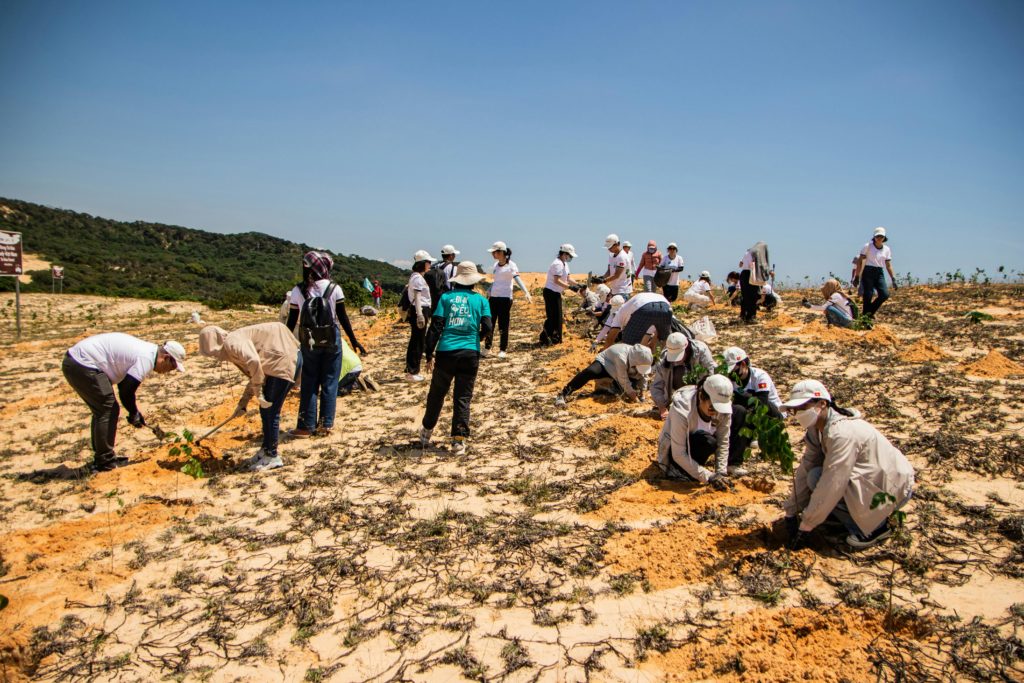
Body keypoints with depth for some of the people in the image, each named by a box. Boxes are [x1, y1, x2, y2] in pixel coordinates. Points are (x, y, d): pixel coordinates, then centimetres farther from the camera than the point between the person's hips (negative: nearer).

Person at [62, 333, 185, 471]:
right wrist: (134, 414, 2)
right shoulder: (146, 359, -16)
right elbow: (126, 392, -15)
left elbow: (125, 384, 22)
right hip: (83, 365, -11)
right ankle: (106, 462, 3)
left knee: (101, 410, 18)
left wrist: (134, 412, 19)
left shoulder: (147, 350, 14)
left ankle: (101, 458, 27)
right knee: (108, 411, -5)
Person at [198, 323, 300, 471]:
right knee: (265, 410, 18)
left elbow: (254, 361, -30)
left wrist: (258, 393, -22)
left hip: (285, 361, -10)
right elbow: (254, 377, 25)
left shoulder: (232, 343, -12)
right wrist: (243, 403, 25)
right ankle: (266, 449, 31)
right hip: (276, 364, 10)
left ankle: (272, 456, 8)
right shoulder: (233, 352, 18)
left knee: (270, 412, -3)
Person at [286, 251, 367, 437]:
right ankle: (326, 424, 13)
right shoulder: (334, 288, -6)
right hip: (332, 341, -1)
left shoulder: (298, 291, -3)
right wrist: (354, 340, 4)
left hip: (309, 343, 1)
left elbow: (292, 321, -1)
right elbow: (343, 317, -4)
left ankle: (306, 426, 10)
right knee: (329, 383, 9)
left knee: (309, 384, 9)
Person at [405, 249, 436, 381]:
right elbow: (417, 297, -21)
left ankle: (412, 370, 21)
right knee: (417, 342, -6)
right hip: (419, 311, -11)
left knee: (416, 342, 14)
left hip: (420, 311, 11)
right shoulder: (417, 277, -14)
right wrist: (420, 315, -28)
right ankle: (412, 372, -1)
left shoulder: (417, 276, 18)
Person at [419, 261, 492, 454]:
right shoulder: (480, 299, 5)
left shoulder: (446, 297, 4)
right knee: (463, 398, 6)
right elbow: (487, 328, -2)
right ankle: (458, 440, 6)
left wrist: (429, 354, 3)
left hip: (446, 352, 1)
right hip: (470, 354, -1)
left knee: (436, 394, 16)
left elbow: (435, 327, -1)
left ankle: (426, 433, 30)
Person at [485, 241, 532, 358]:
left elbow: (518, 279, -22)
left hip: (505, 298, -6)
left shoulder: (511, 265, -10)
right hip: (493, 297, 6)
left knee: (503, 326, -1)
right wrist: (488, 294, 26)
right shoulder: (495, 265, 10)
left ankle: (502, 350, 11)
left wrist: (527, 293, -35)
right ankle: (487, 348, 20)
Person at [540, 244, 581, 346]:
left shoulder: (564, 264, 14)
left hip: (556, 293, 10)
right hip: (551, 292, -10)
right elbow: (557, 280, -25)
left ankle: (555, 338, 21)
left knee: (557, 317, 14)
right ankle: (545, 339, -2)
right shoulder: (558, 264, -19)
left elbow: (568, 278, 15)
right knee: (553, 316, -8)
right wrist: (570, 287, -27)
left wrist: (577, 285, 2)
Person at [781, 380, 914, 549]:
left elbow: (831, 485, -30)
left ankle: (876, 527, -8)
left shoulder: (842, 433, -29)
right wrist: (791, 512, 0)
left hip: (894, 487, -9)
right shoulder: (817, 429, -1)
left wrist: (805, 526, -23)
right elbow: (805, 470, 1)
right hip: (873, 479, 9)